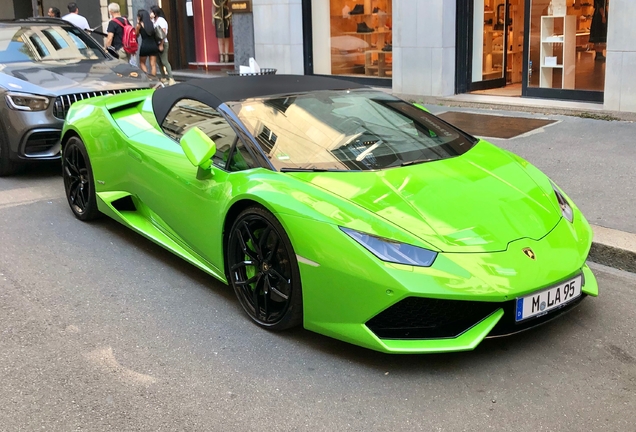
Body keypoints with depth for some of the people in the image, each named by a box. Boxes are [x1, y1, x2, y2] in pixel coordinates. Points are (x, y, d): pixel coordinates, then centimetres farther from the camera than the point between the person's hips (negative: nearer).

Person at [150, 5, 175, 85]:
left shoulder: (161, 20, -11)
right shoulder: (153, 21, 13)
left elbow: (163, 34, -17)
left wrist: (161, 45, -21)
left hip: (162, 43, -8)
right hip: (156, 43, 8)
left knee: (164, 61, -12)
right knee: (158, 61, 9)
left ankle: (171, 78, -14)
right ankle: (163, 77, 16)